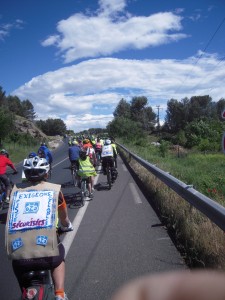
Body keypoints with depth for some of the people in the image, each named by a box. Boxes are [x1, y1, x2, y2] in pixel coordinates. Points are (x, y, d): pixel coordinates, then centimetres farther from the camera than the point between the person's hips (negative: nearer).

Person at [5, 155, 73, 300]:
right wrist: (66, 226, 46)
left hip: (18, 256, 2)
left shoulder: (16, 190, 12)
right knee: (59, 260, 32)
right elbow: (64, 219, 24)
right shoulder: (54, 189, 9)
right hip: (46, 254, -1)